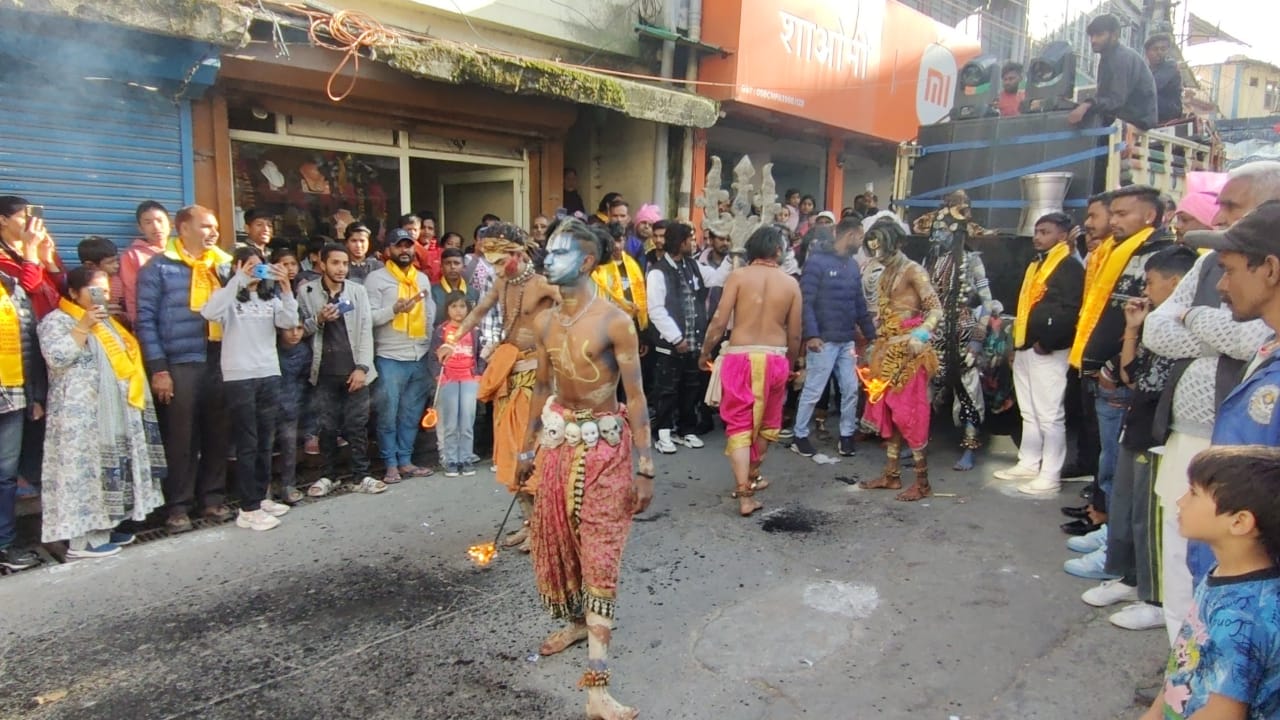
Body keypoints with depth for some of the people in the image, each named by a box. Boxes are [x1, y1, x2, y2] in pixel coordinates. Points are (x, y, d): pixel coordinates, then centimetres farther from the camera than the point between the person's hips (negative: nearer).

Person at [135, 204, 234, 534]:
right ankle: (179, 505, 12)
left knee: (218, 433, 9)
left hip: (220, 360, 4)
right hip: (180, 363, -4)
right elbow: (146, 320, -6)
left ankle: (213, 497, 21)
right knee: (182, 437, 2)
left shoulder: (224, 265, 13)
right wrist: (158, 368, -11)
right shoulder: (158, 267, -1)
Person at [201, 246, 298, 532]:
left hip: (269, 375, 5)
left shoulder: (270, 297, 11)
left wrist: (285, 287, -16)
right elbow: (210, 313, -23)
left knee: (266, 442, 11)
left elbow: (289, 321, -5)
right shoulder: (228, 297, -2)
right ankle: (248, 509, 2)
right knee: (247, 443, -3)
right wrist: (239, 280, -25)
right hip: (239, 377, -5)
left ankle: (260, 497, 23)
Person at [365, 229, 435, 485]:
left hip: (419, 357, 5)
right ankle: (391, 464, 10)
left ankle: (405, 460, 19)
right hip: (389, 358, -5)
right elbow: (369, 317, -10)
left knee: (411, 415, 10)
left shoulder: (423, 278, 15)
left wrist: (432, 345, 7)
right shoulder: (376, 278, -2)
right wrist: (395, 309, -23)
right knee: (388, 415, 1)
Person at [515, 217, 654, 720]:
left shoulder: (615, 322, -15)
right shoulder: (544, 322, 3)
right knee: (556, 541, 16)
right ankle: (577, 622, 42)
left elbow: (635, 396, -13)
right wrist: (527, 448, 17)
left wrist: (645, 466, -14)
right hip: (557, 439, 6)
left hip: (604, 444, -6)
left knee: (600, 553, -4)